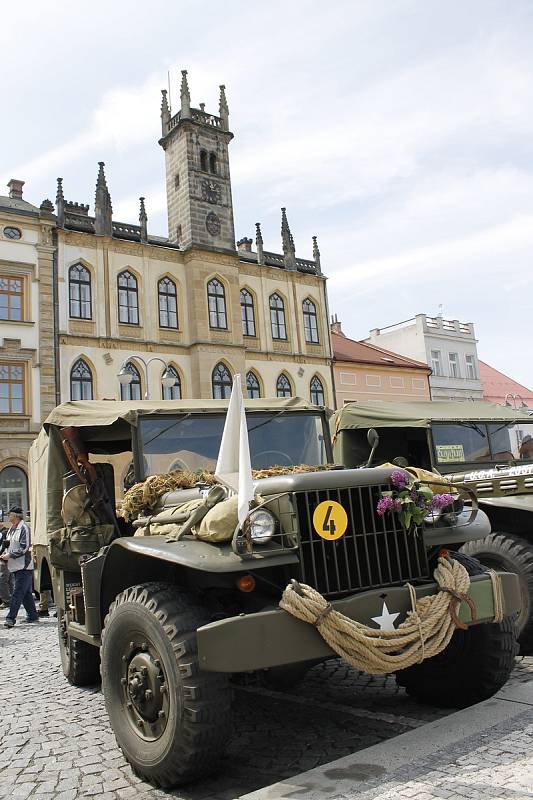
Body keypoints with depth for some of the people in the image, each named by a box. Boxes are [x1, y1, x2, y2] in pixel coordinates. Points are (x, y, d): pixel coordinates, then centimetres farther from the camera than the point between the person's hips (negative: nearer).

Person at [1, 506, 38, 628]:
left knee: (18, 593, -9)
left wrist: (10, 555, -15)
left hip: (24, 566, -9)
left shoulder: (23, 528, -13)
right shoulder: (11, 529, 14)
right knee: (26, 592, 13)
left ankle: (11, 618, -9)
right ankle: (33, 616, 21)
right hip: (16, 565, 9)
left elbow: (24, 548, -17)